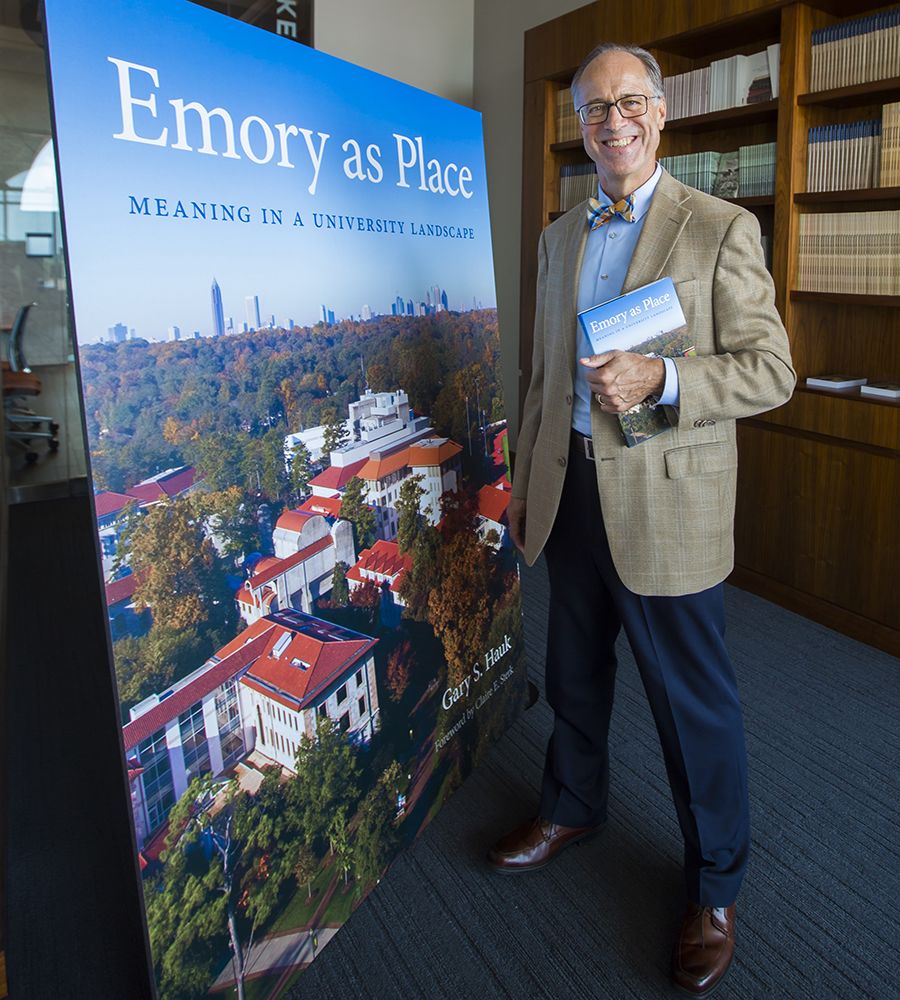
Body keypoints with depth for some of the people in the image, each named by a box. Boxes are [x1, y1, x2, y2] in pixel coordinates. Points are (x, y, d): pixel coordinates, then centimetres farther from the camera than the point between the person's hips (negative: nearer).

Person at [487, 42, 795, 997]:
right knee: (575, 675, 21)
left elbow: (770, 369, -8)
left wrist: (659, 378, -24)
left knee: (693, 702, 7)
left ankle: (714, 883, 30)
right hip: (569, 492, 5)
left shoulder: (722, 230, -5)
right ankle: (572, 807, 46)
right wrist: (525, 483, 15)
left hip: (666, 503, -5)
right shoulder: (558, 238, 12)